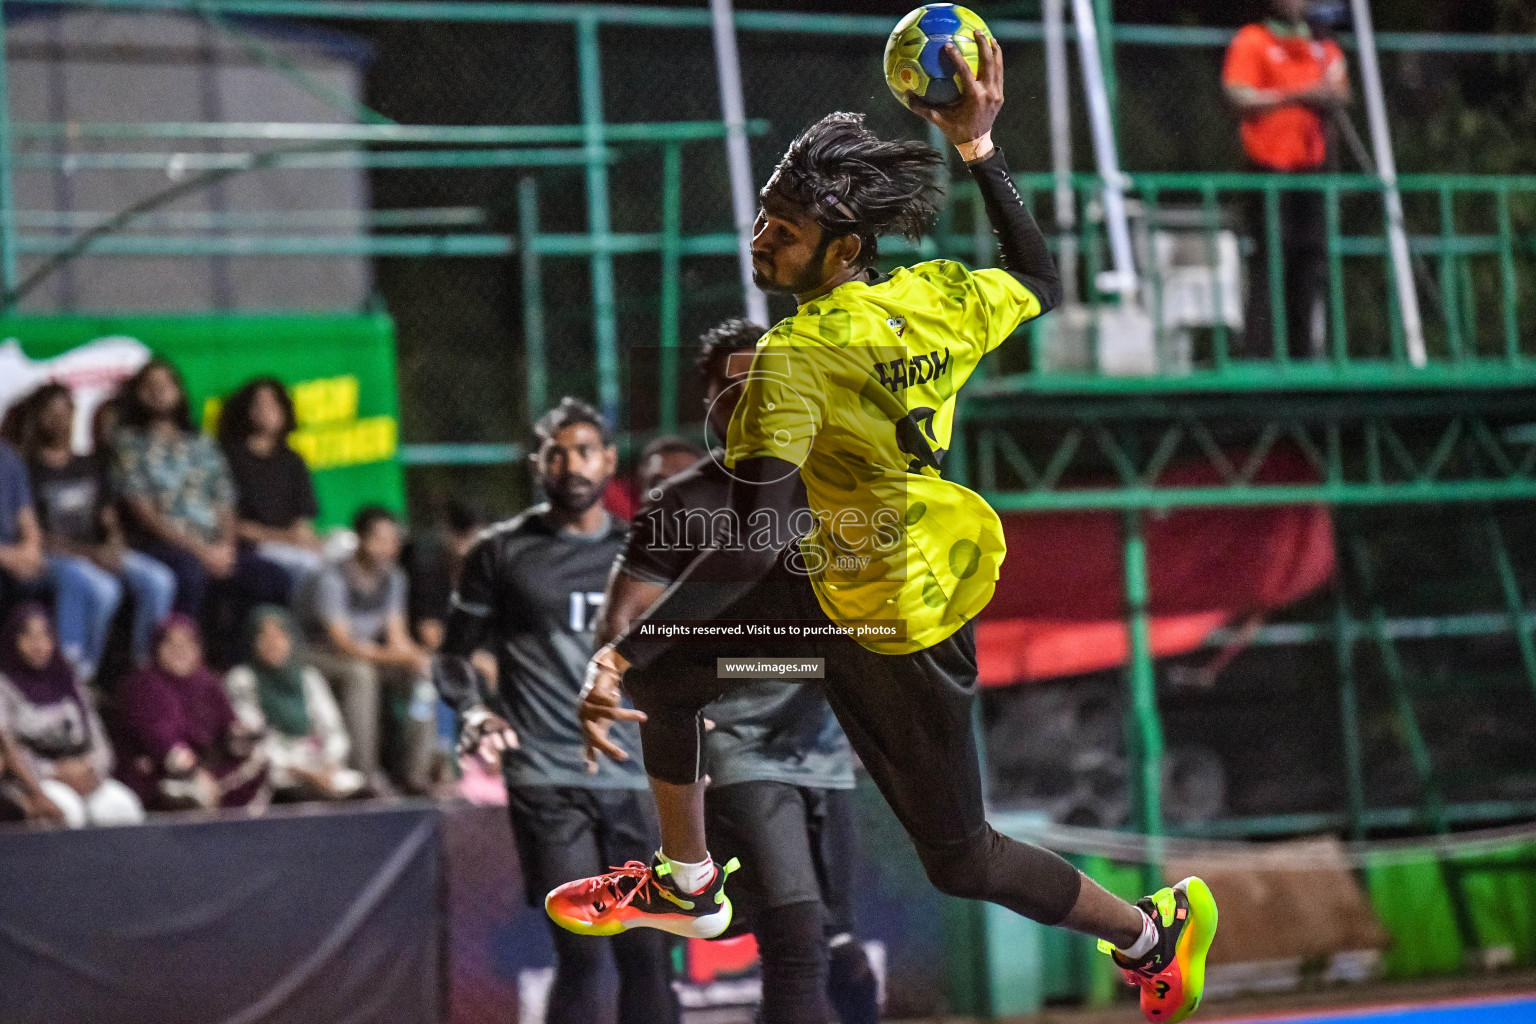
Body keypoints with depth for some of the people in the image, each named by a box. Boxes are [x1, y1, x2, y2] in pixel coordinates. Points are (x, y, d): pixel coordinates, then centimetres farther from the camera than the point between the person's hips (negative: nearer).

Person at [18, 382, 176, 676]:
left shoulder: (90, 465, 19)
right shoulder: (29, 471, -1)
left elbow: (109, 518, 16)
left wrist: (113, 546, -8)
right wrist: (88, 553, -16)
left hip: (99, 550, 6)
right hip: (54, 555, -6)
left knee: (159, 581, -20)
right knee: (103, 588, -37)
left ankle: (146, 664, -13)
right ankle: (79, 671, -24)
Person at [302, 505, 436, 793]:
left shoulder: (393, 578, 2)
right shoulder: (332, 579, -21)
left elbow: (396, 635, 2)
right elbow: (342, 641, -27)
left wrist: (413, 654, -22)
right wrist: (389, 655, -38)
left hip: (369, 655, 7)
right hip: (320, 657, -7)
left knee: (424, 670, -16)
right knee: (361, 673, -37)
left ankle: (413, 770, -16)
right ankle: (364, 773, -36)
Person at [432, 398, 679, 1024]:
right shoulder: (502, 553, 6)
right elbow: (454, 654, 11)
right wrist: (474, 715, -8)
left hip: (636, 778, 3)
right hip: (547, 779, -3)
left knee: (647, 954, 2)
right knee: (582, 953, -13)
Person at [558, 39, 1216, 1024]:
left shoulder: (795, 357, -29)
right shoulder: (944, 296, -10)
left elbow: (751, 550, -35)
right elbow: (1044, 287, 14)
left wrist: (623, 656, -36)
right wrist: (983, 150, 13)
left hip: (894, 626, -9)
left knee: (961, 859, 10)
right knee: (672, 667, 14)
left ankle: (1153, 931, 28)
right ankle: (688, 886, 32)